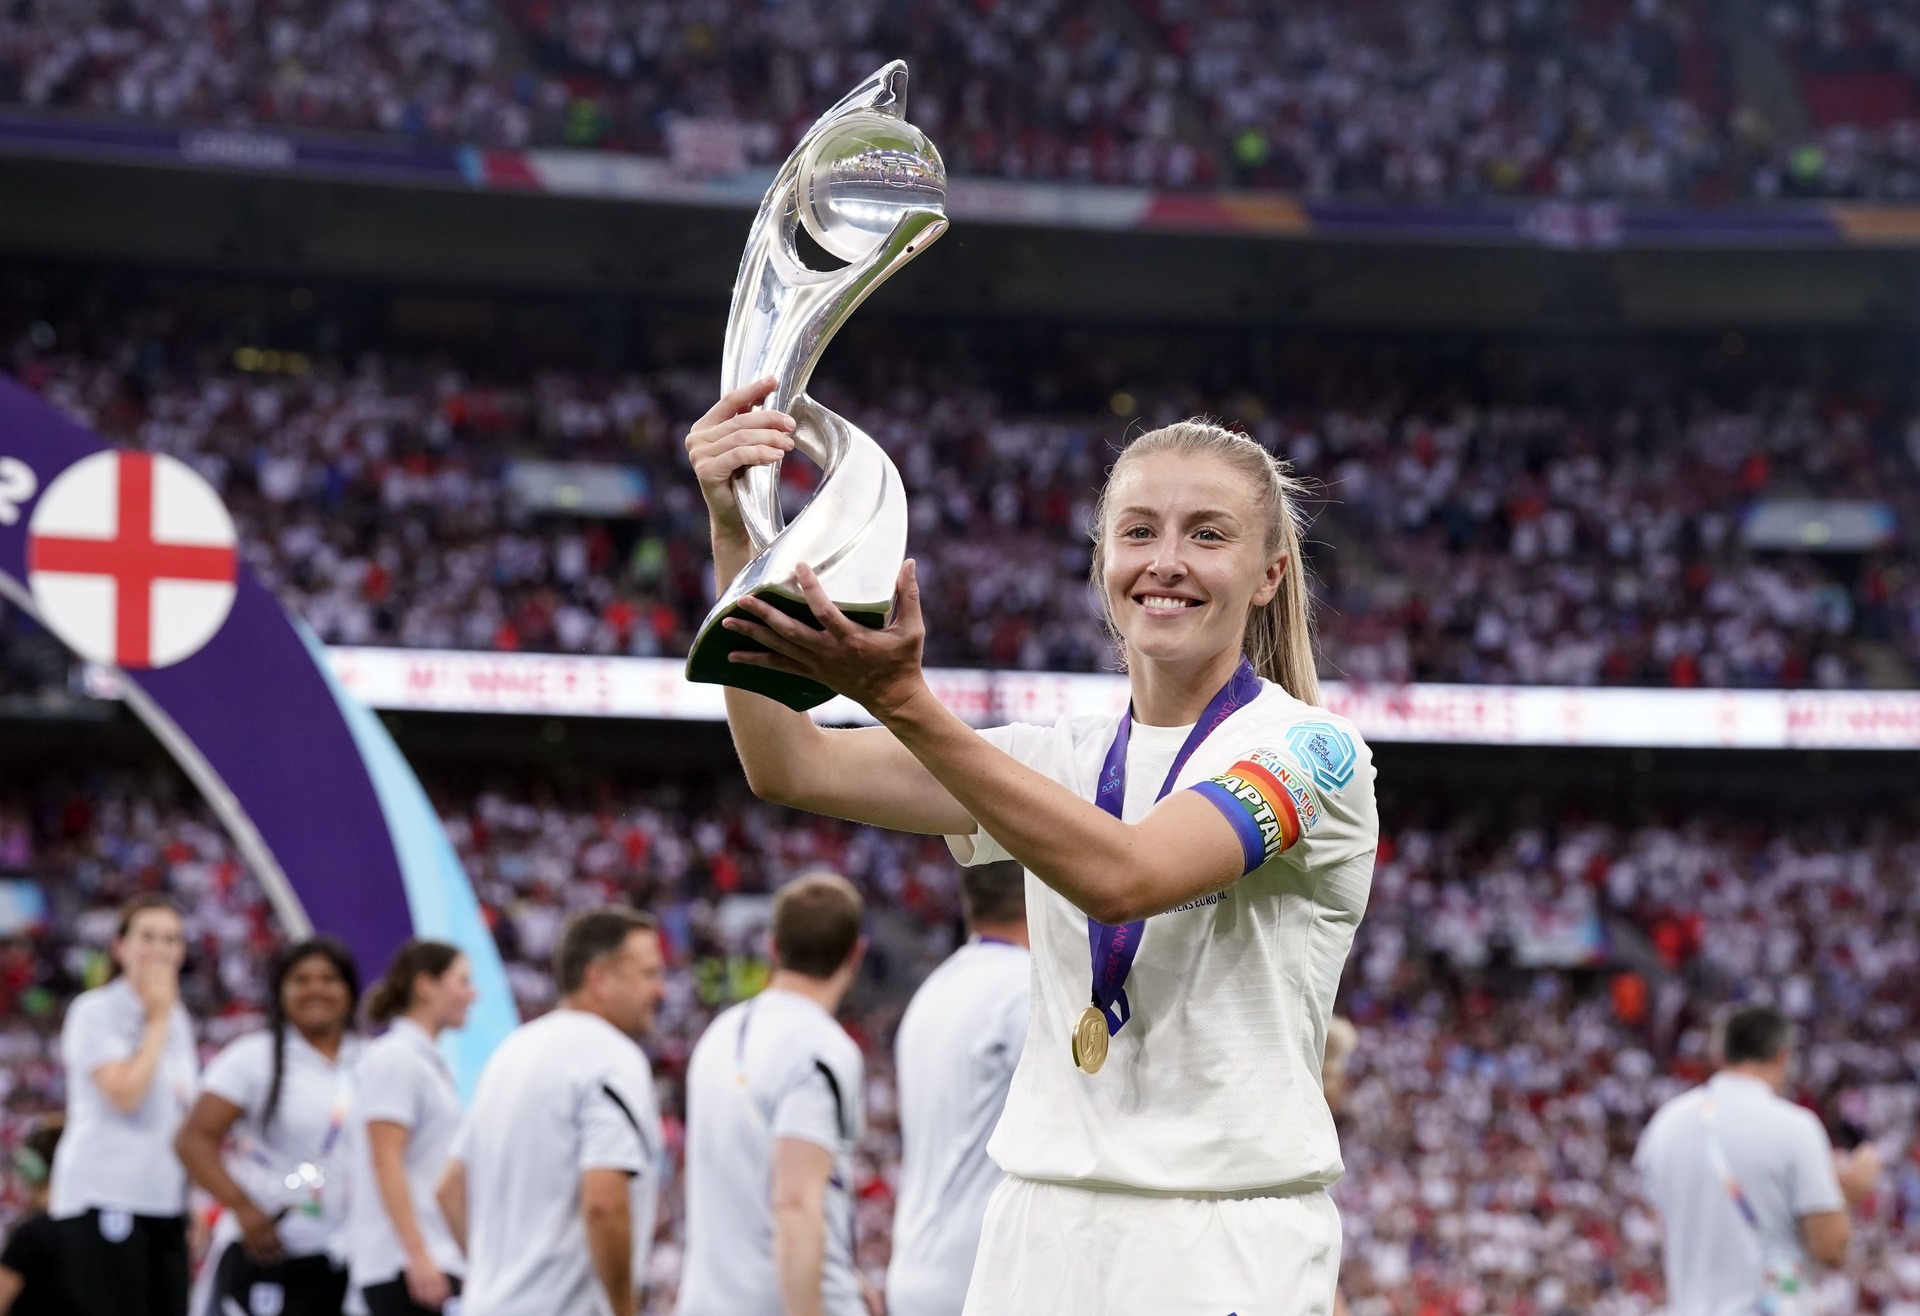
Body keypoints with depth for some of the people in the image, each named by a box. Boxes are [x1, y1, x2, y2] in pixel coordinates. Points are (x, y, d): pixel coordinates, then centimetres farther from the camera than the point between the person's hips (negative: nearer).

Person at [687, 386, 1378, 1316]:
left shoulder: (1310, 752, -6)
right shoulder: (1070, 761, 12)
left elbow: (1120, 875, -23)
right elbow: (791, 769, 3)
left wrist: (904, 701, -30)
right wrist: (734, 531, -8)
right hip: (1041, 1233, 5)